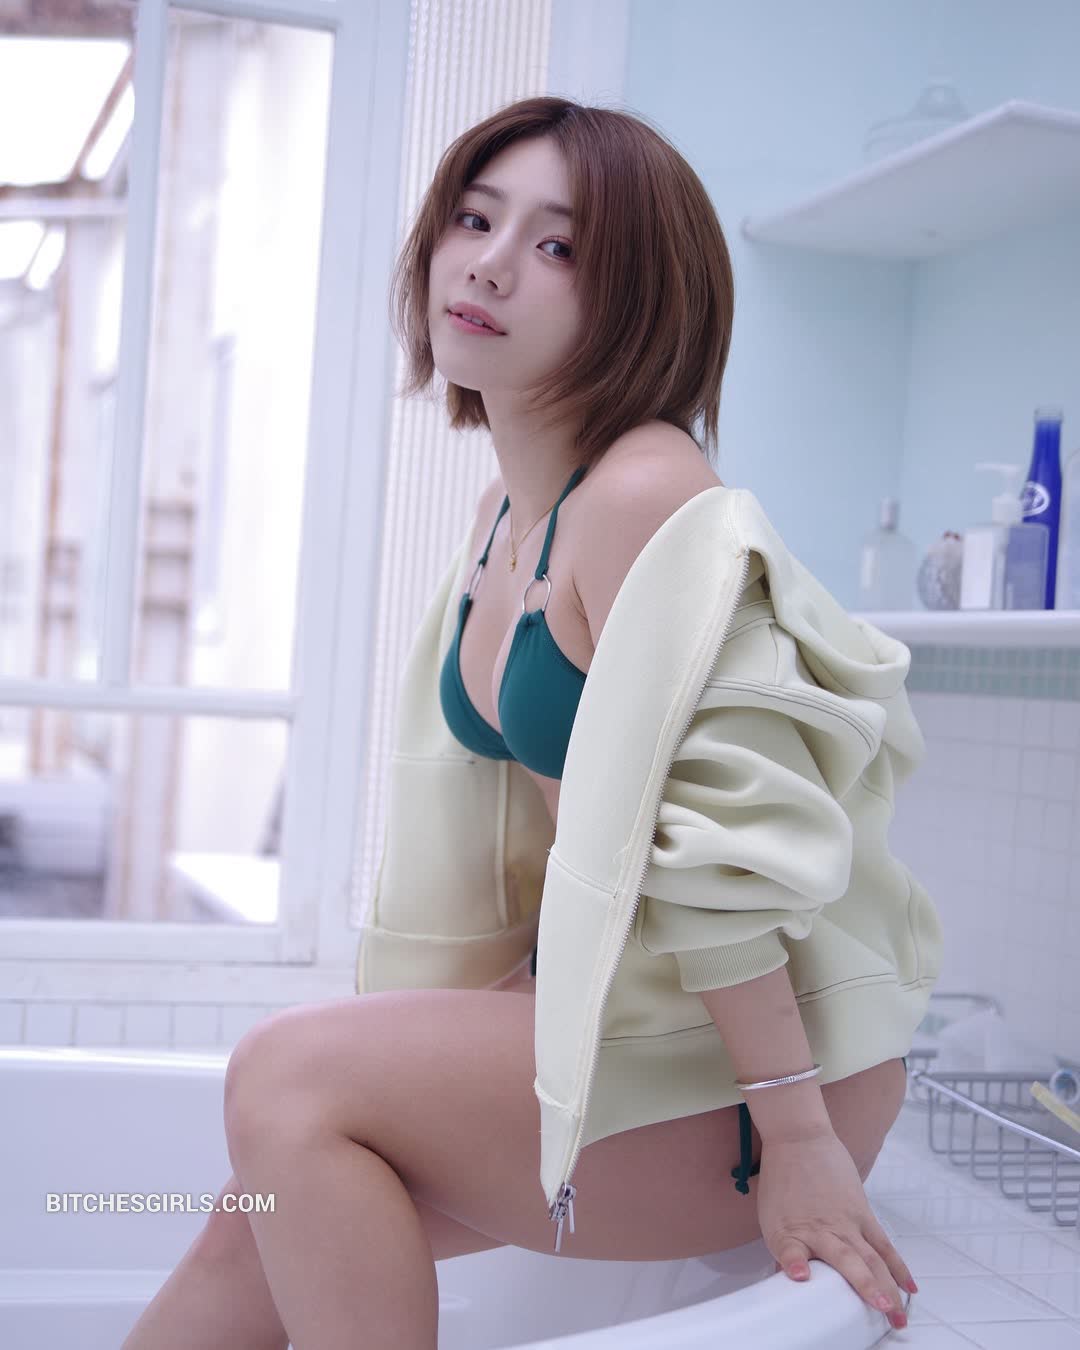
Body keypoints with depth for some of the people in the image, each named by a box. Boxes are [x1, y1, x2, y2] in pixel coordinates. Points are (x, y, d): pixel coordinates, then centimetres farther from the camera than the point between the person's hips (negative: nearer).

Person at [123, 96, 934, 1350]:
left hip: (745, 1064, -8)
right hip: (602, 1012, 8)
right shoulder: (505, 508, 8)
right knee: (253, 1229, 3)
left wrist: (797, 1132, -21)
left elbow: (733, 835, -23)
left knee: (290, 1074, -17)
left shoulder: (646, 496, -21)